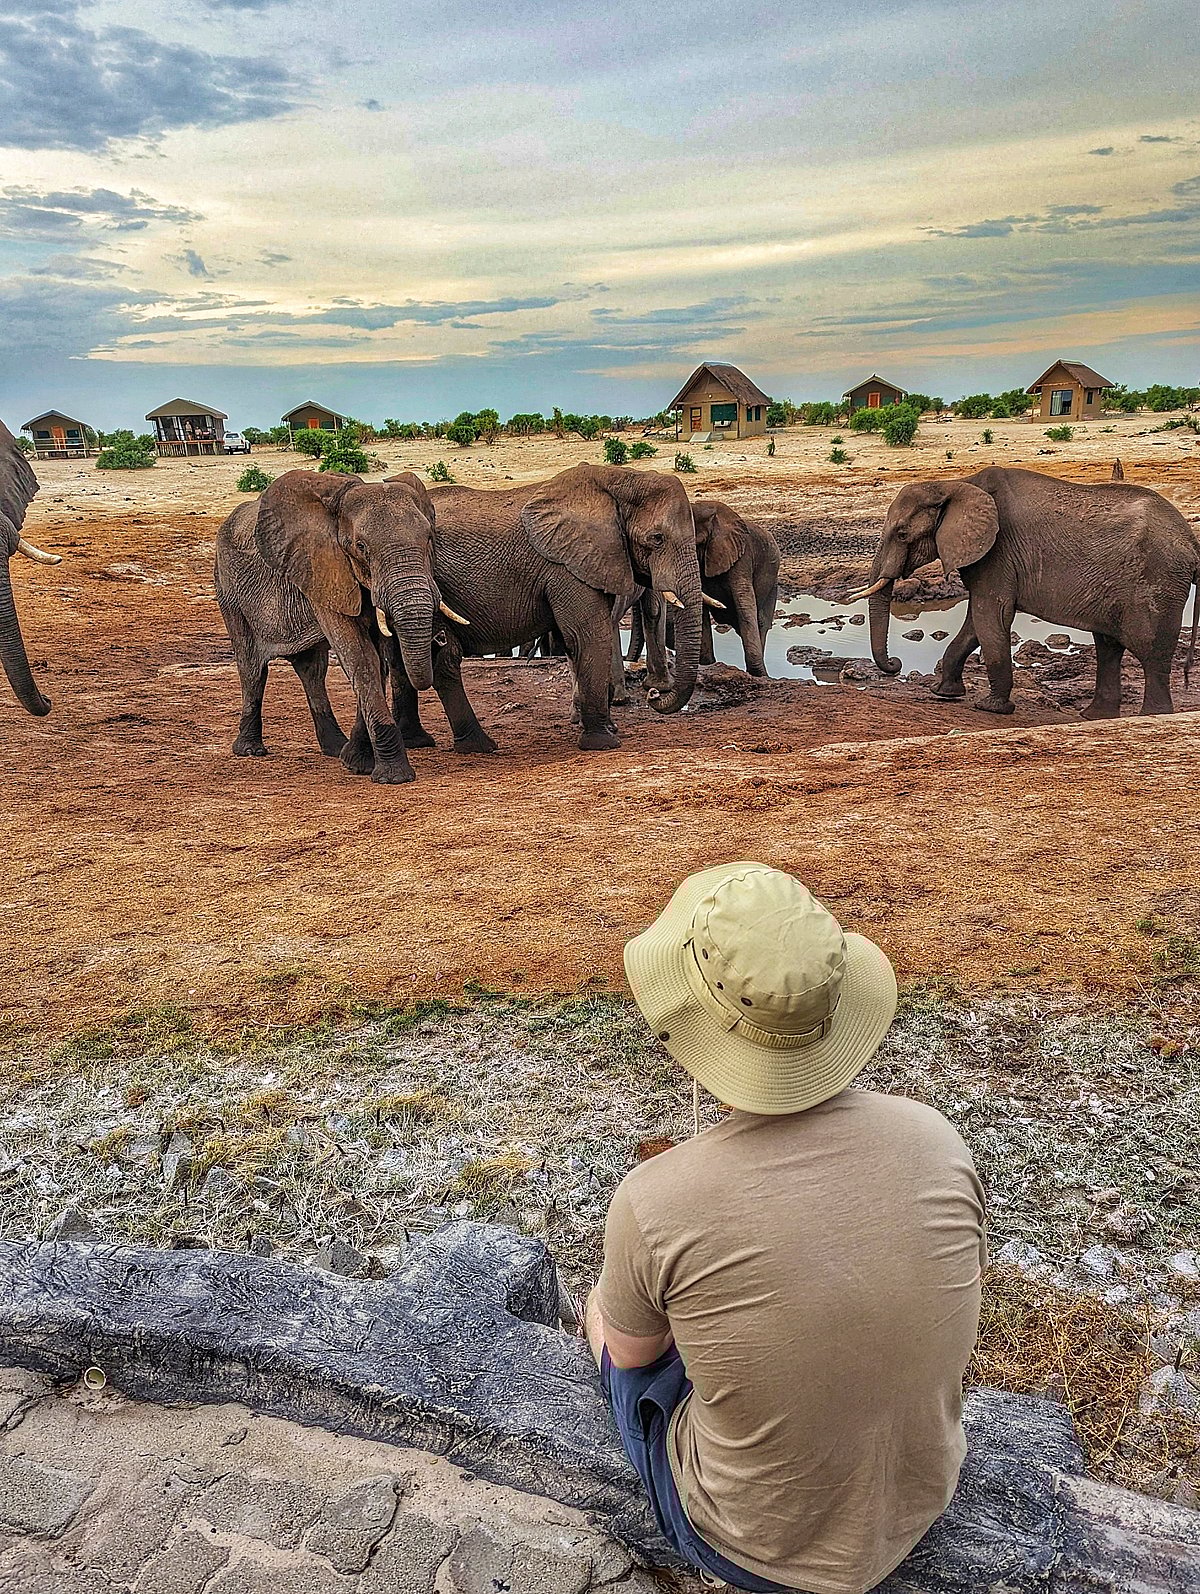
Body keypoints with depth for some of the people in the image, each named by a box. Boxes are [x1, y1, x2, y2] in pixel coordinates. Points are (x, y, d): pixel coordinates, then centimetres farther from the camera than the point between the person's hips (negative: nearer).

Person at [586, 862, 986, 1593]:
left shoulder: (653, 1201, -32)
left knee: (607, 1307, 24)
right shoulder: (935, 1141, -22)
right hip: (920, 1508, 4)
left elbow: (631, 1352, -9)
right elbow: (960, 1299, -1)